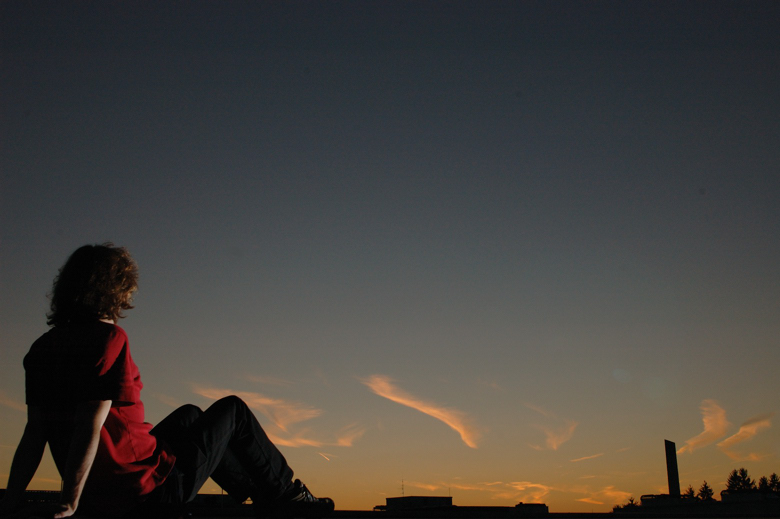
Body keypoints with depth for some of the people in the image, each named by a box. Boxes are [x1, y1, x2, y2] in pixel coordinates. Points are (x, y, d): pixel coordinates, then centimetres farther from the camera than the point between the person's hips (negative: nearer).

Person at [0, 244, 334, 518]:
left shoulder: (42, 348, 4)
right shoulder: (108, 338, -20)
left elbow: (34, 432, 3)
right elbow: (90, 426, -24)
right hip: (149, 491, -8)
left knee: (188, 416, 30)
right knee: (232, 410, 12)